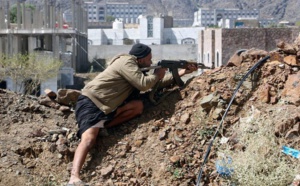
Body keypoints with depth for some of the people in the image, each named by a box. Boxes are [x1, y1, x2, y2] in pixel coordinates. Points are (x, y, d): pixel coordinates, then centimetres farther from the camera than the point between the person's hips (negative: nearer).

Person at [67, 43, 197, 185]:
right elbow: (143, 84, -22)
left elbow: (156, 82, 22)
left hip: (106, 105, 9)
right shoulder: (127, 61, -11)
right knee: (89, 139, -31)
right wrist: (158, 74, -2)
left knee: (138, 106, -9)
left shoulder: (135, 68, 19)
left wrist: (180, 73, 20)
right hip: (90, 102, -9)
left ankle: (100, 126, -12)